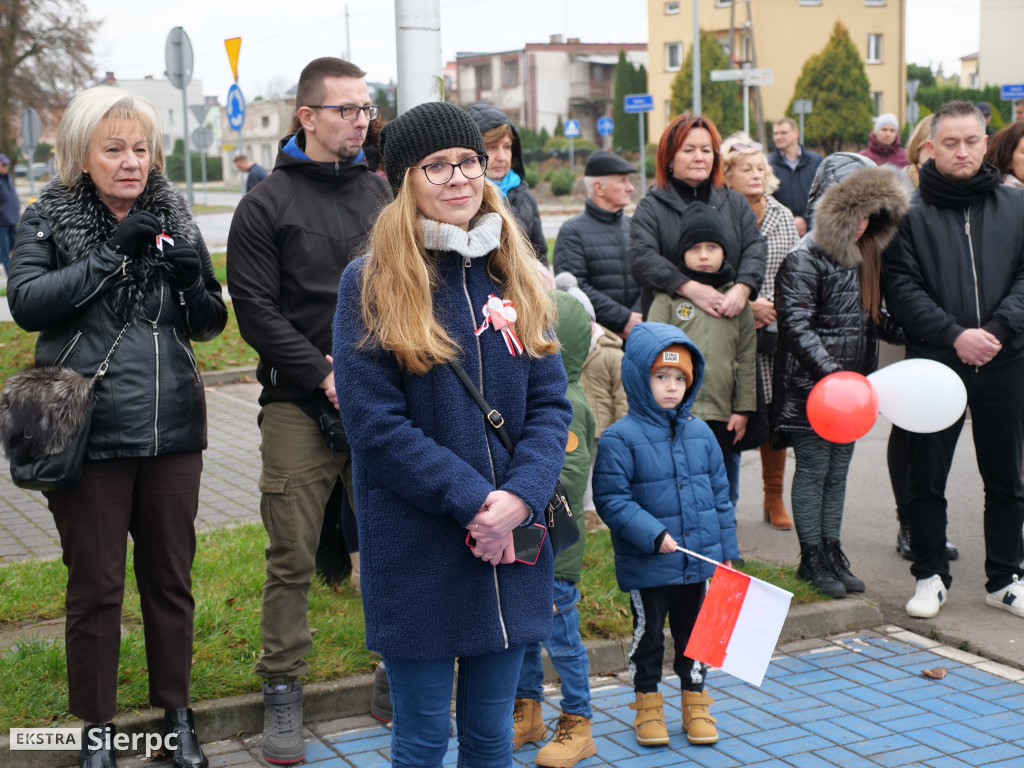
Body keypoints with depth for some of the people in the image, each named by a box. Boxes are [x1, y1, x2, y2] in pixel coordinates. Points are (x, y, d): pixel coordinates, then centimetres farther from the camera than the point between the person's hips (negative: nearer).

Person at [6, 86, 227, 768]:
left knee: (171, 576, 12)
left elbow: (210, 325, 11)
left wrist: (193, 283, -11)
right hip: (90, 432, -3)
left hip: (172, 429, 3)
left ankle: (177, 713, 27)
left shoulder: (173, 218, 8)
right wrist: (111, 253, -20)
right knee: (96, 584, 6)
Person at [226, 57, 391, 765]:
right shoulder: (266, 206, 0)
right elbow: (258, 309, -6)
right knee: (293, 556, -1)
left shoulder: (384, 195, 12)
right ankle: (283, 688, 11)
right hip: (299, 405, -3)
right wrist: (325, 374, -13)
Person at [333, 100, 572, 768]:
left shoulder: (514, 276, 8)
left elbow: (550, 404, 4)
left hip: (511, 549, 4)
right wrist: (473, 501, -18)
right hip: (417, 554, -4)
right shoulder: (372, 284, -6)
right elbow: (378, 423, -12)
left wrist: (519, 497, -13)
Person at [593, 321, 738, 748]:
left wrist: (726, 549, 11)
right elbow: (612, 500, -15)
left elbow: (720, 494, 10)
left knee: (695, 633, 16)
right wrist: (653, 534, -23)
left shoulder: (700, 433, 4)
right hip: (647, 568, -4)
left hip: (699, 561, 4)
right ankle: (647, 705, 28)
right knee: (648, 635, 11)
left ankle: (696, 703, 32)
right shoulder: (620, 439, -13)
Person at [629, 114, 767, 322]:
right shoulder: (650, 208, 5)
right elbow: (642, 259, -10)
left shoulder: (736, 203, 17)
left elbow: (755, 248, 5)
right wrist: (690, 288, -23)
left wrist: (742, 288, -16)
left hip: (728, 319, 3)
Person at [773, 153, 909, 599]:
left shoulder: (865, 256, 12)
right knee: (813, 470, 2)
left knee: (838, 471, 14)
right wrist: (830, 372, -31)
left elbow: (874, 319, 21)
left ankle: (832, 553, 24)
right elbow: (797, 326, -21)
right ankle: (812, 559, 13)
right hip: (810, 388, -8)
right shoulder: (804, 260, -15)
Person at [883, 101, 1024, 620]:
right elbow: (901, 288, -7)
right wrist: (953, 334, -17)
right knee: (927, 478, 6)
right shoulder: (911, 212, 0)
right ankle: (930, 576, 20)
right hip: (933, 364, -2)